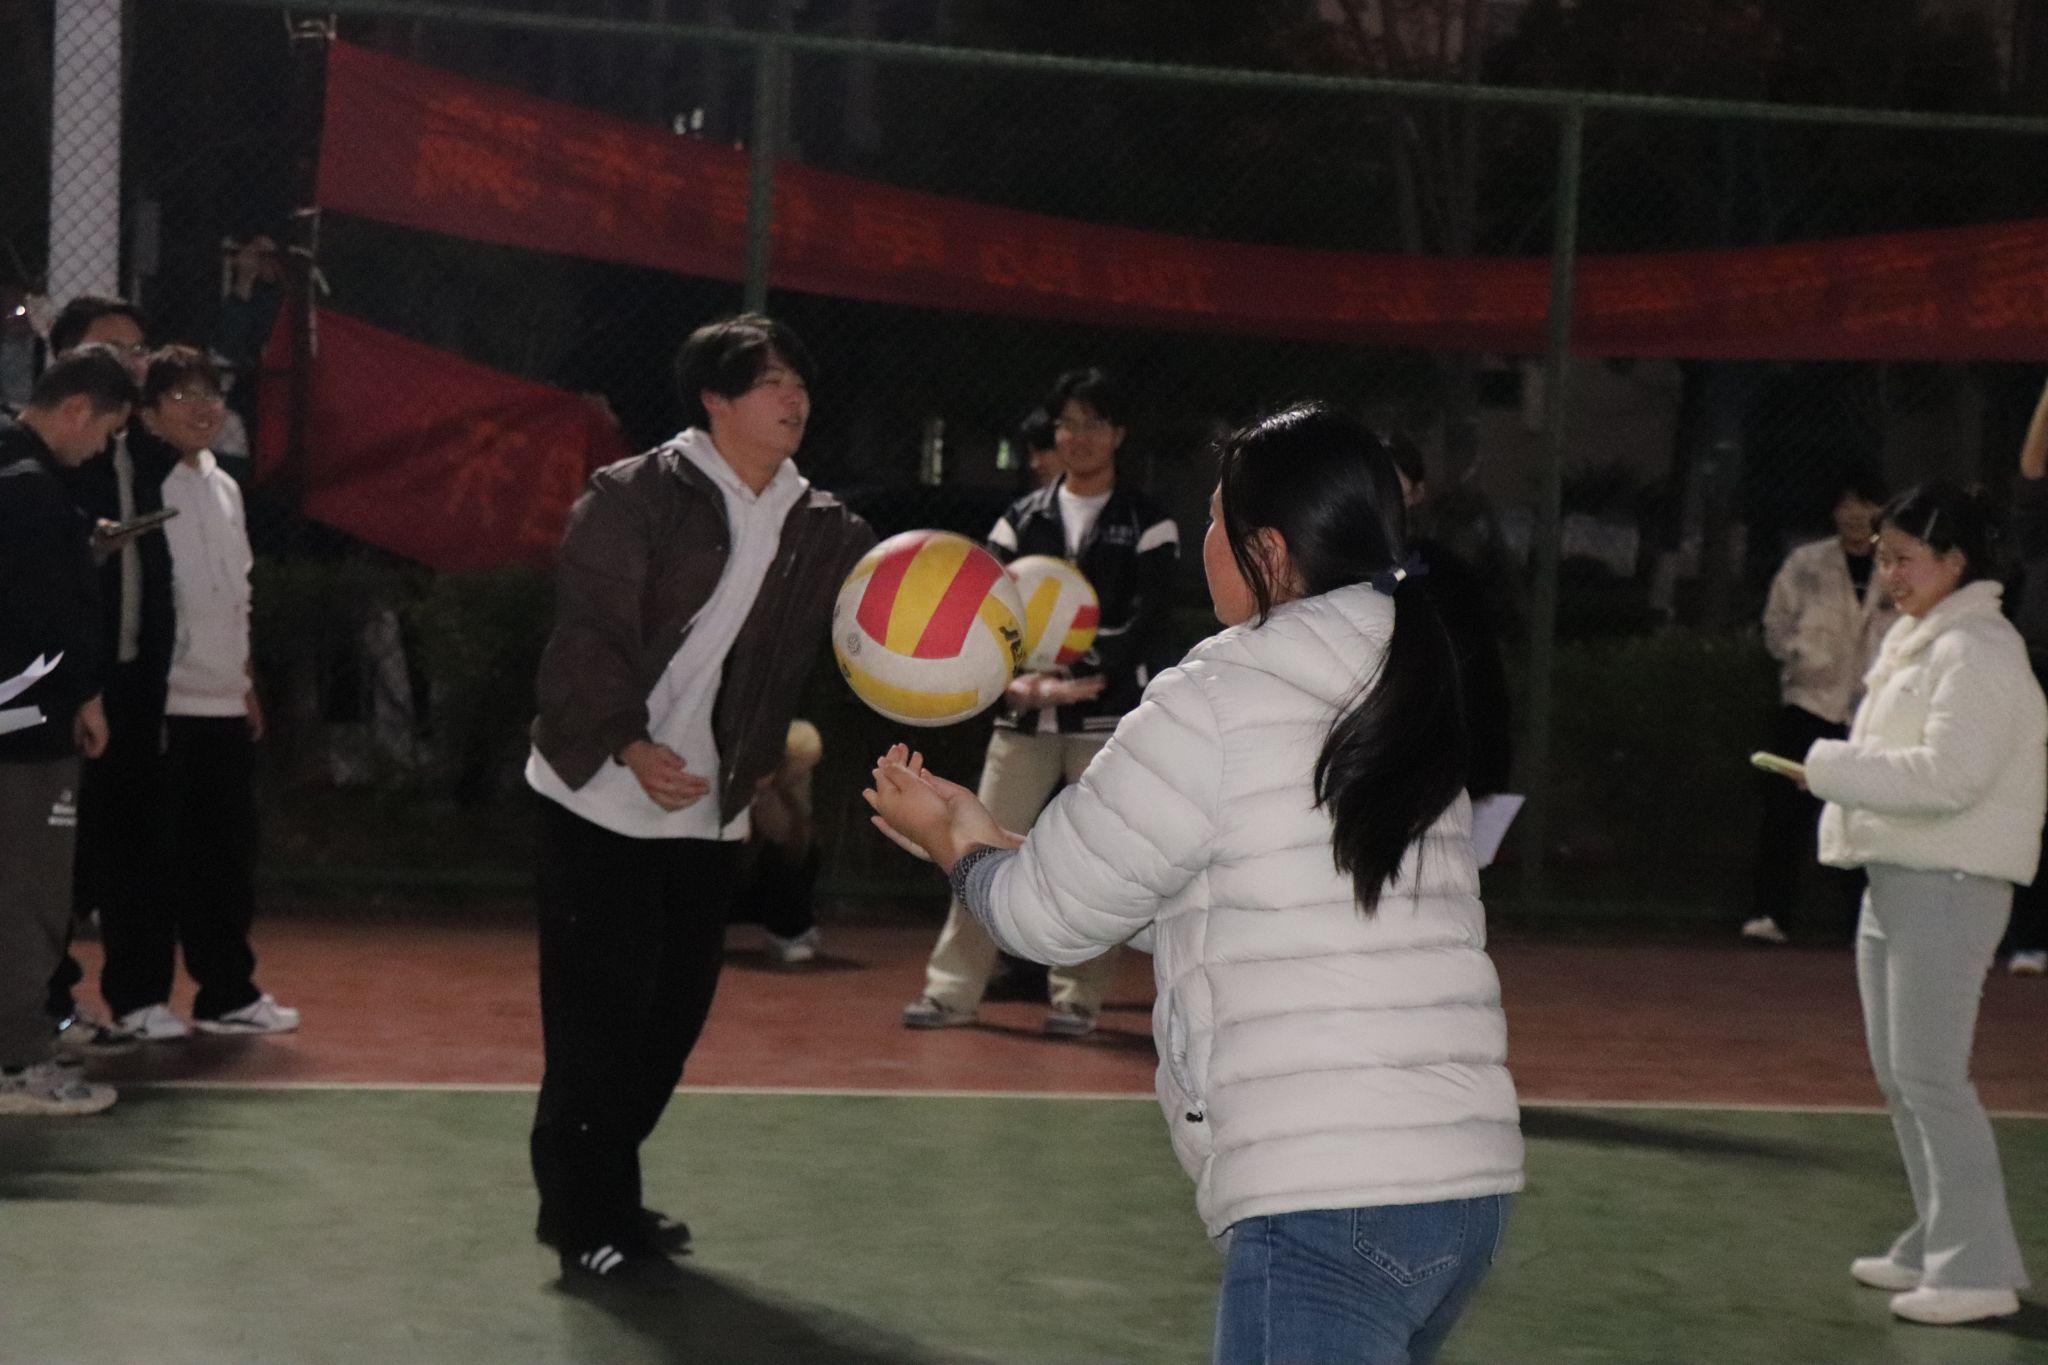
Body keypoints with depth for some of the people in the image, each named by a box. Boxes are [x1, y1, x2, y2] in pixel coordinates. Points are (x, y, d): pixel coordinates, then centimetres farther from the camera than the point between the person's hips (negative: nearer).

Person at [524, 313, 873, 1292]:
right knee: (600, 1017, -5)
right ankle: (589, 1227, 3)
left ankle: (594, 1199, 28)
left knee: (674, 1013, 12)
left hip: (711, 805, 6)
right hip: (604, 795, -6)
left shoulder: (818, 529, 7)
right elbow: (589, 632, -16)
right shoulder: (633, 496, -11)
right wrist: (630, 745, -25)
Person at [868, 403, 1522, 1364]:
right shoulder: (1407, 703, 15)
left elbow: (1048, 912, 3)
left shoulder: (1216, 706, -8)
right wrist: (992, 840, 30)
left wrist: (957, 844, 25)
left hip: (1324, 1206, -8)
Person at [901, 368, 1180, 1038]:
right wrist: (1009, 677, -16)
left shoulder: (1147, 524, 3)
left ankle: (1078, 998, 8)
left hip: (1111, 717, -2)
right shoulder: (1022, 519, 10)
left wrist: (1092, 682, -19)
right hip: (1025, 714, 3)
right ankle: (952, 991, 4)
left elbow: (1149, 622, -6)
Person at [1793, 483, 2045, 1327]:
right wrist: (1837, 769, 4)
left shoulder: (1977, 651, -15)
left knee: (1929, 1075, -11)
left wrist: (1830, 766, -16)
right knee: (1898, 1074, 14)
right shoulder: (1914, 641, 16)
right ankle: (1935, 1245, 23)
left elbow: (1949, 774, -23)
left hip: (1948, 885, -10)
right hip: (1895, 877, 10)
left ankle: (1977, 1267, -7)